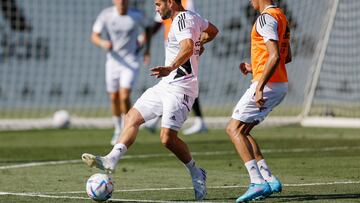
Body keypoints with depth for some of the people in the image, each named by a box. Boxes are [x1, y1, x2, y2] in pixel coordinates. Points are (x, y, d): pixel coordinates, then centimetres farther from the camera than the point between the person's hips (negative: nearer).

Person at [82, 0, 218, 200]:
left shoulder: (182, 20, -16)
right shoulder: (192, 16, 14)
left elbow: (187, 48, -35)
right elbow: (213, 30, 32)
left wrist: (171, 68, -50)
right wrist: (199, 44, 47)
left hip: (180, 88, -11)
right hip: (167, 85, 11)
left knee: (168, 138, -18)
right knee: (133, 117, 5)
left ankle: (197, 174, 1)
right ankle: (111, 160, -2)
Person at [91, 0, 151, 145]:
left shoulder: (136, 15, -7)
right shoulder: (106, 15, -9)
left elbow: (147, 28, 15)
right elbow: (94, 36, -11)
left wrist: (147, 48, 8)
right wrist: (103, 43, -32)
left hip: (131, 62, -2)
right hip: (113, 61, 2)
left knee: (124, 97, -17)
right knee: (114, 98, 8)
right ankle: (118, 130, 30)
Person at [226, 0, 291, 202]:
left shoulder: (267, 18, -15)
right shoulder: (281, 16, 16)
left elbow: (275, 56, -24)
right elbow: (287, 57, 23)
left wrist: (259, 88, -26)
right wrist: (255, 67, 23)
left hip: (267, 85, -10)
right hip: (280, 85, 10)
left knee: (234, 129, -8)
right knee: (241, 130, 15)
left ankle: (258, 182, -18)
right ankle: (269, 179, 9)